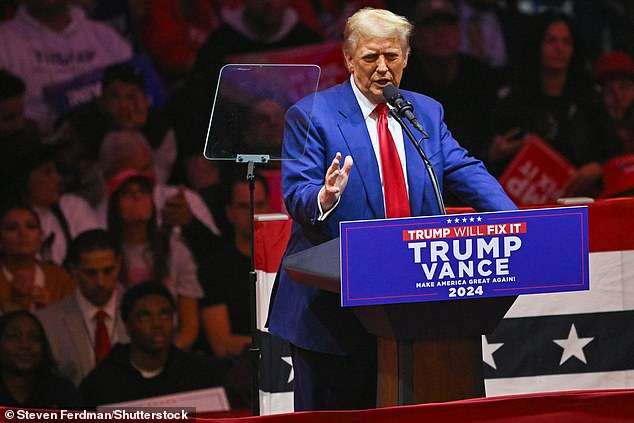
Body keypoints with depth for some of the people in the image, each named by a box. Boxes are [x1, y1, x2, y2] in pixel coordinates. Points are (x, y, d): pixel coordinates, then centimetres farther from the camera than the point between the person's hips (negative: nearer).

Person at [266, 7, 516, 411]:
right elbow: (297, 195, -12)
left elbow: (466, 172, 3)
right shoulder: (310, 116, -2)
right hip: (334, 303, -4)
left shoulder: (427, 112, 13)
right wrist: (325, 197, -36)